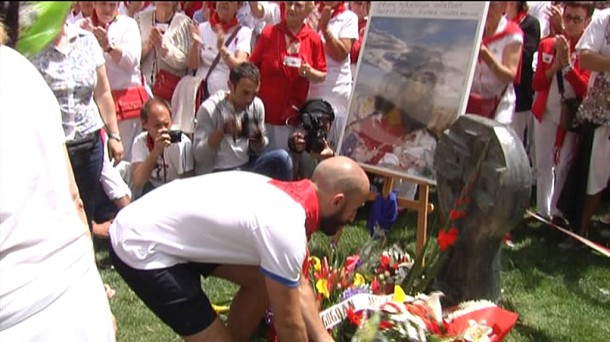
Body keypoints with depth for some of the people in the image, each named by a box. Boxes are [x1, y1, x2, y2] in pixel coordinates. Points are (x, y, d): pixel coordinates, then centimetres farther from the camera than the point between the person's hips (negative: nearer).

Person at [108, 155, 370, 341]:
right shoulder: (285, 230, -26)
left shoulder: (287, 197, 1)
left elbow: (297, 284, 11)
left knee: (261, 280, 9)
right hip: (140, 246, -9)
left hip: (169, 222, 9)